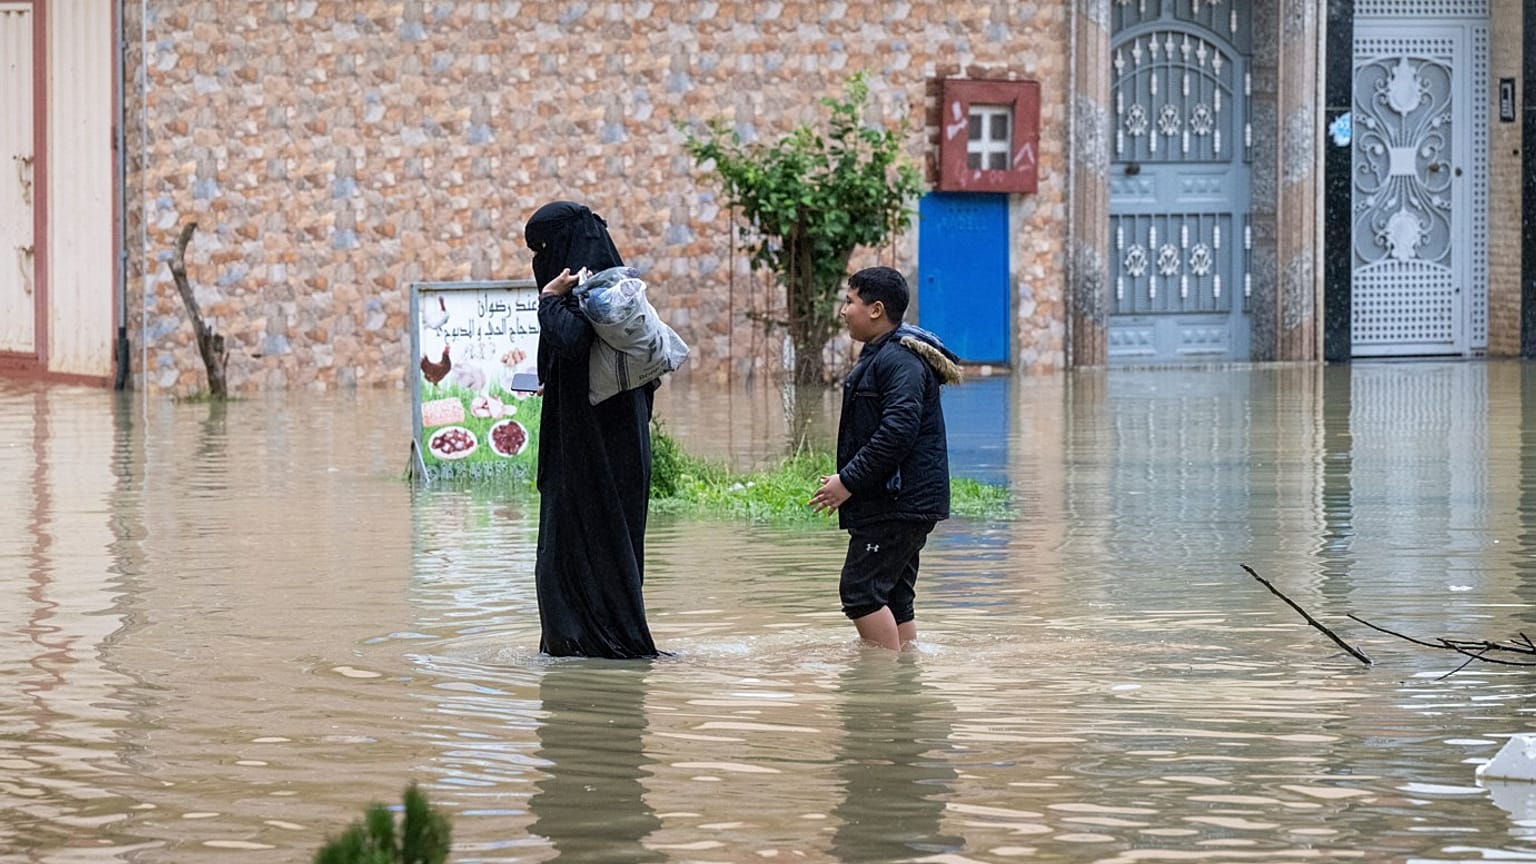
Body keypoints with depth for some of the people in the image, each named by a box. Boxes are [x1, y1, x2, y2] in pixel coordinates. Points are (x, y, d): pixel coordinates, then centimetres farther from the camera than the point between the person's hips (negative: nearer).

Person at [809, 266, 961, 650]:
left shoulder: (901, 360, -16)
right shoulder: (880, 355, 19)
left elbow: (898, 431, -26)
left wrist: (849, 480, -21)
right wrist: (847, 478, 18)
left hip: (899, 502, -11)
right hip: (896, 503, 11)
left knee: (860, 591, -12)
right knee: (893, 595, 12)